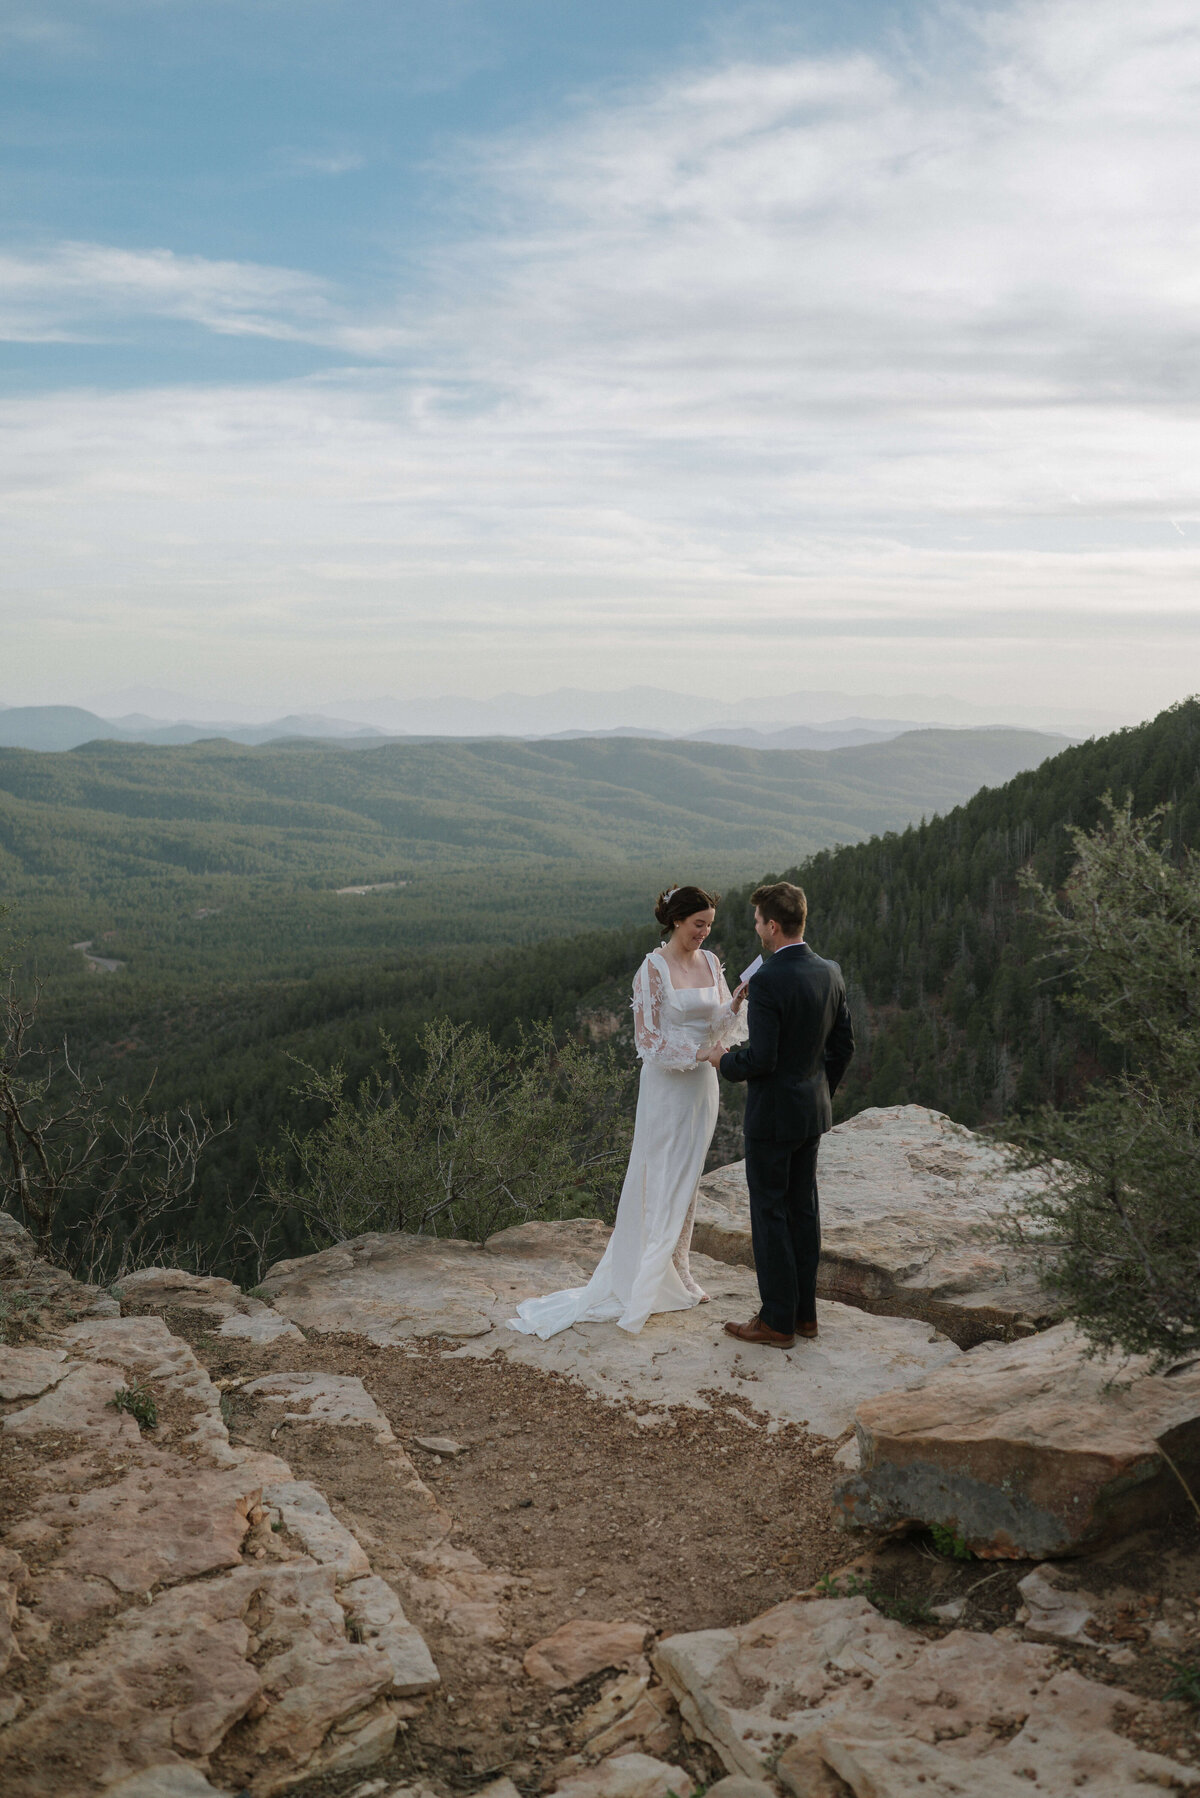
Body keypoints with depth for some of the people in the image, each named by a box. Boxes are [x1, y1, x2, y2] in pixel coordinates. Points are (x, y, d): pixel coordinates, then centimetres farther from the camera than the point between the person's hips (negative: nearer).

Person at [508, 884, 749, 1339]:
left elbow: (719, 1024, 8)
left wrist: (735, 1004, -11)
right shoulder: (653, 968, -13)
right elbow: (648, 1037, -13)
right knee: (659, 1184, -2)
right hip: (667, 1084, -6)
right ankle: (636, 1284, 7)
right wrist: (695, 1053, -18)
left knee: (686, 1183, 14)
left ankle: (675, 1277, 25)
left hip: (702, 1084, 6)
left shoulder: (710, 962, 6)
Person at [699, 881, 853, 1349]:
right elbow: (843, 1044, 10)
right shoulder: (830, 973, 2)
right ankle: (804, 1312, 25)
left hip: (772, 1115, -8)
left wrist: (724, 1061, -5)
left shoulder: (767, 980, -22)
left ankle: (777, 1321, 11)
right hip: (813, 1112, 8)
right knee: (803, 1208, 16)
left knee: (770, 1213, 3)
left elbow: (761, 1057, -24)